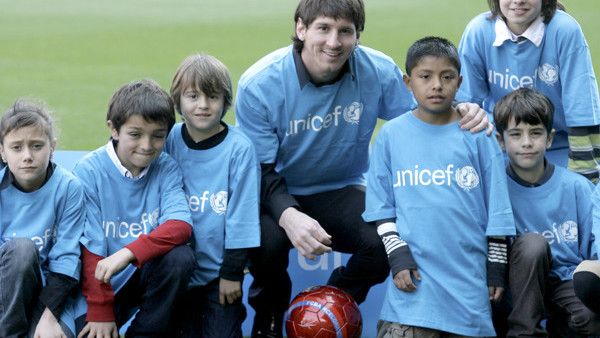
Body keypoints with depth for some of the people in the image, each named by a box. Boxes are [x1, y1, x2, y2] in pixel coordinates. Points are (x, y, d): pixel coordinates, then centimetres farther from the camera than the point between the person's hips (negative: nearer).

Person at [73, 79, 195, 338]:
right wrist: (101, 311, -15)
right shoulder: (89, 170, -10)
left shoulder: (167, 169, -3)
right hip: (103, 282, -2)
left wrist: (128, 253, -35)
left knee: (180, 256, -29)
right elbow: (90, 247, -10)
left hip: (149, 273, 2)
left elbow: (181, 225, -20)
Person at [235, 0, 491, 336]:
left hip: (342, 191, 2)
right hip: (279, 195, -2)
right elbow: (260, 170, -16)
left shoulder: (378, 71, -12)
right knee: (267, 240, -35)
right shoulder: (260, 85, -18)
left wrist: (461, 115, -25)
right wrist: (288, 215, -38)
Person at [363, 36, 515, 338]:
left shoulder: (477, 135, 4)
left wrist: (496, 268, 5)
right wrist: (397, 257, -4)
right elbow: (381, 207, 6)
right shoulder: (392, 135, 5)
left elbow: (497, 209, 6)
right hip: (415, 274, -1)